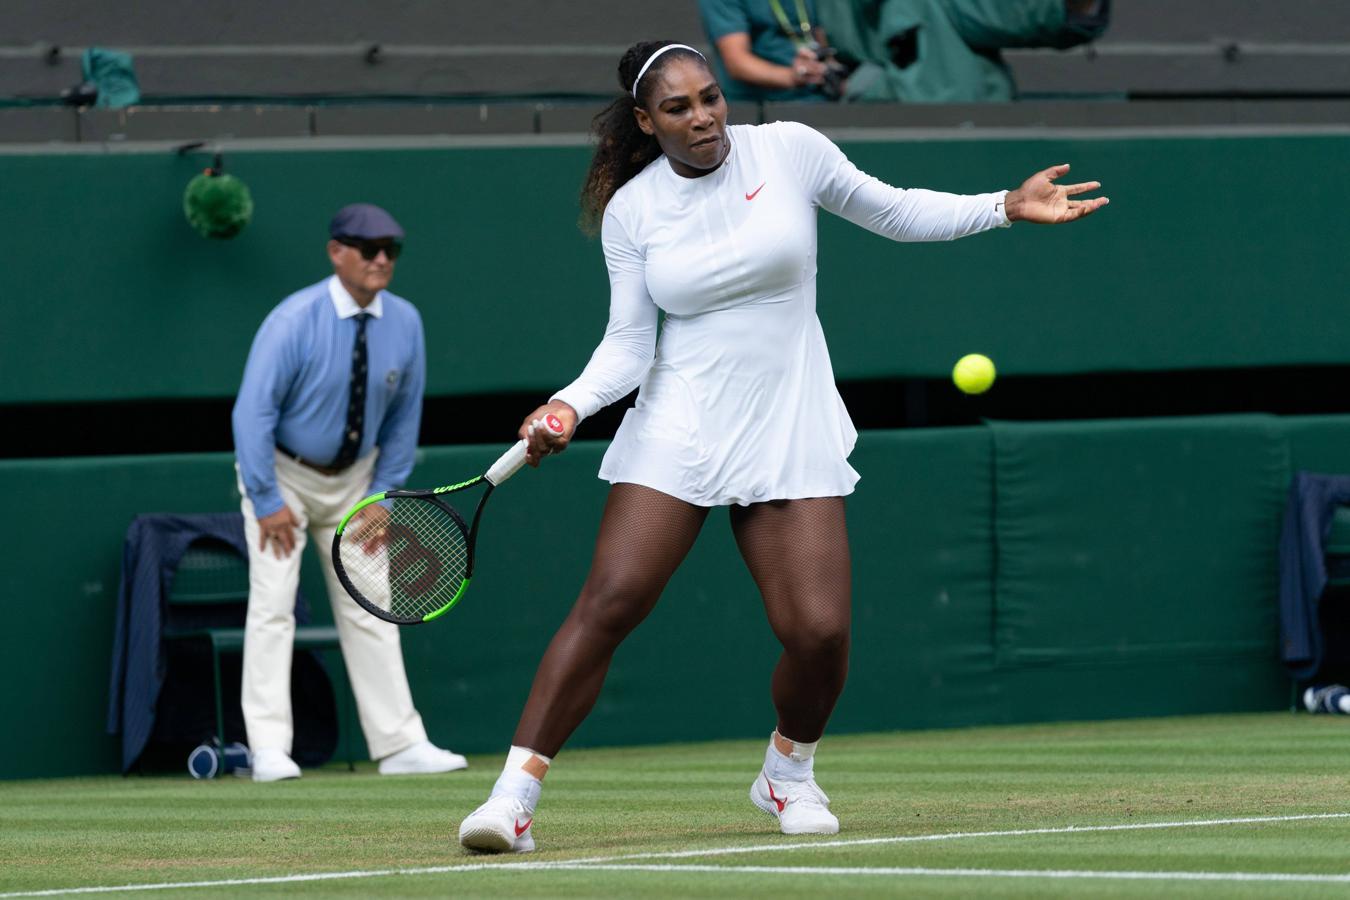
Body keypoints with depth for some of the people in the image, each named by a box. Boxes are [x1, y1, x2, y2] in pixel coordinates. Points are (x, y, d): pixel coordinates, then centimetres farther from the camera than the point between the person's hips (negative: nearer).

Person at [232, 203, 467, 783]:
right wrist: (267, 500, -22)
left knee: (369, 608, 4)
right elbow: (254, 410, -22)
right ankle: (269, 749, -13)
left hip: (353, 478, 5)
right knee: (273, 601, -12)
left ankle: (400, 745, 5)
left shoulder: (404, 323, -9)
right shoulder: (294, 321, -24)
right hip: (282, 471, -5)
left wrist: (382, 494, 1)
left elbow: (404, 414, 3)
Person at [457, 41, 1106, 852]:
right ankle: (517, 794, -12)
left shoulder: (791, 151, -2)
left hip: (788, 434, 1)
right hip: (677, 431, -1)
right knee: (610, 601, -17)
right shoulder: (631, 209, -1)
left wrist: (1008, 206, 4)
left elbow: (897, 213, 12)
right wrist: (571, 405, -18)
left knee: (820, 631, -11)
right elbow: (630, 348, 0)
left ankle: (789, 771, 20)